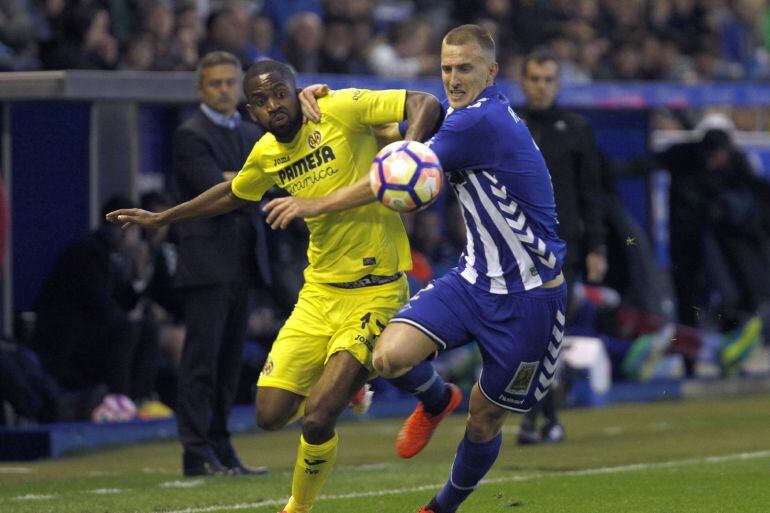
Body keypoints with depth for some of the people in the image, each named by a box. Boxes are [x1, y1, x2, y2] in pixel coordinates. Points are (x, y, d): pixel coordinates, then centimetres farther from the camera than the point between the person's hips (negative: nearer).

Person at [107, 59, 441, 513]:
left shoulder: (338, 110, -14)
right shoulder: (267, 153, 7)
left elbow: (427, 104, -20)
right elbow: (234, 194, 29)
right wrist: (161, 219, 34)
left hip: (374, 292, -7)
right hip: (319, 292, 7)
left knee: (316, 420, -15)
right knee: (271, 415, 2)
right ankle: (341, 383, 33)